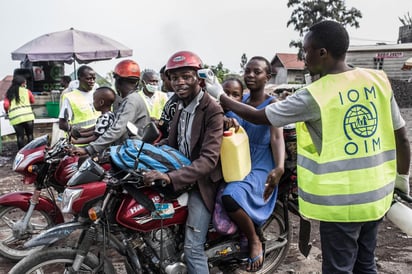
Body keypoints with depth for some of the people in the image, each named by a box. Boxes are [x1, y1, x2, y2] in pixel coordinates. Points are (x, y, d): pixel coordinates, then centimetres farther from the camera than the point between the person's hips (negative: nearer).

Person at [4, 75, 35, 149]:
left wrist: (7, 112, 17)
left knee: (20, 137, 6)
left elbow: (6, 105, 0)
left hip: (15, 118, 1)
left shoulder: (9, 93, 10)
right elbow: (32, 101, 17)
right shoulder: (26, 91, 7)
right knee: (30, 135, 11)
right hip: (28, 115, -1)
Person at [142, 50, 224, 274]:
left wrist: (170, 177, -38)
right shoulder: (181, 106, 10)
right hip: (180, 174, 8)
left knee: (192, 248, -11)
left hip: (200, 182, -8)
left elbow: (209, 159, -27)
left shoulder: (212, 110, -18)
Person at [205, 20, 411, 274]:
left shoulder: (314, 96, -17)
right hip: (377, 194, 6)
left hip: (340, 200, -6)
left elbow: (259, 117, -8)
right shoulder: (379, 80, -1)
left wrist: (220, 96, 6)